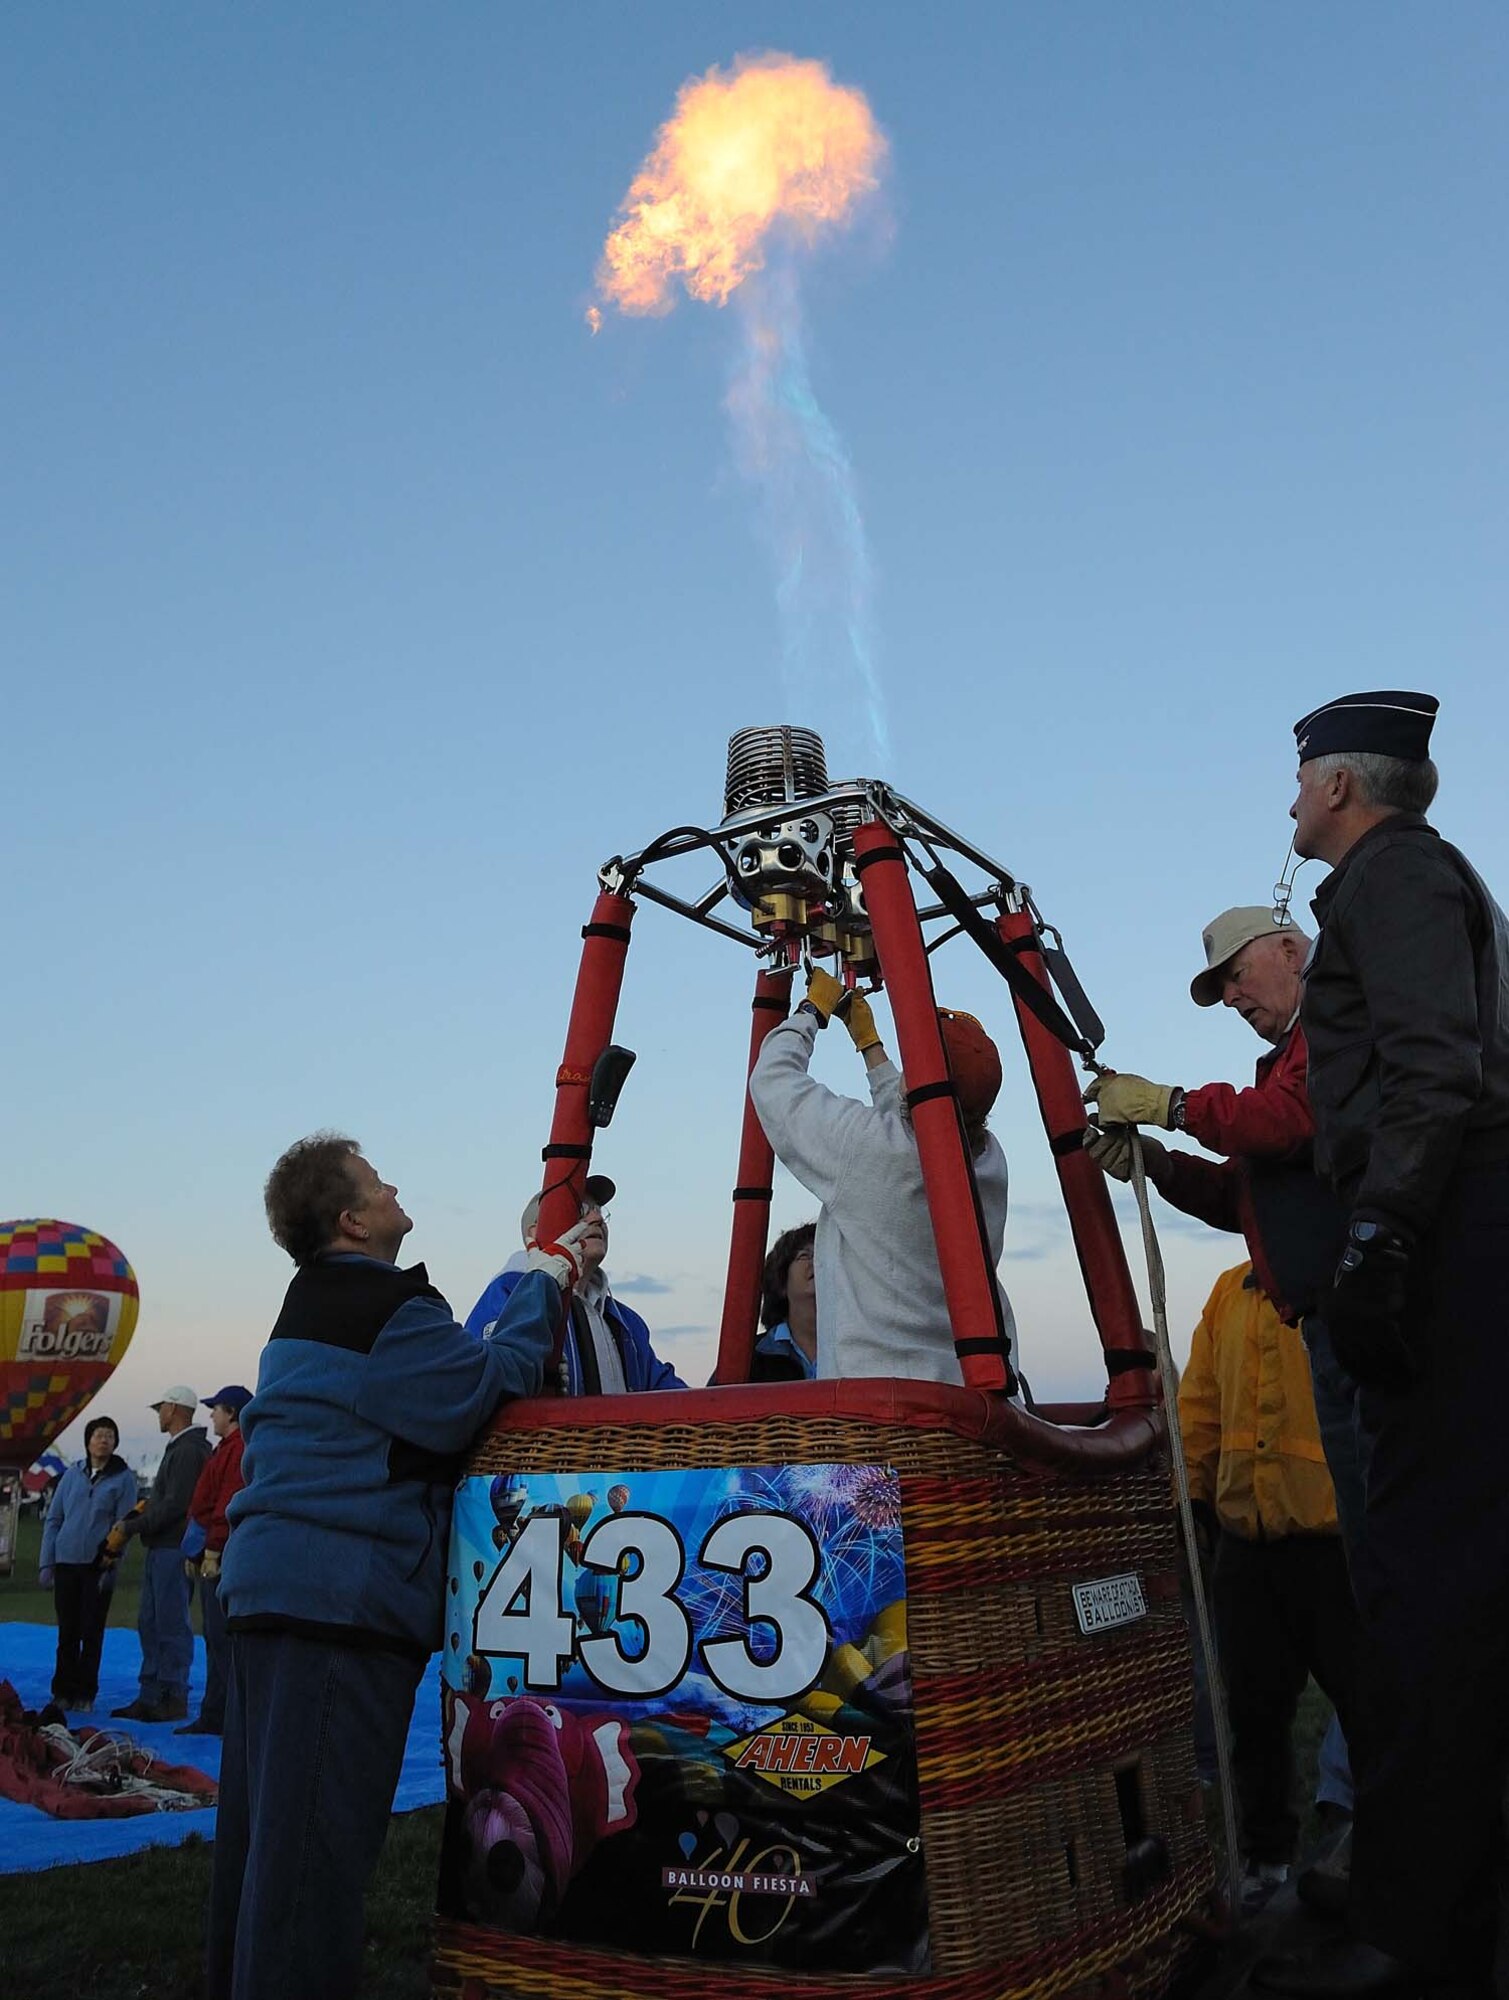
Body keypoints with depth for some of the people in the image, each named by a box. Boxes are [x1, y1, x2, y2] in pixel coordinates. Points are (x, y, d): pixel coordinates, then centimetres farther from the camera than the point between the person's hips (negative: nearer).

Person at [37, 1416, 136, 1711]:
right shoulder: (72, 1474, 7)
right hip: (66, 1562, 2)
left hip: (98, 1564, -2)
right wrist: (46, 1562, 2)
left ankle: (85, 1694, 12)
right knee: (67, 1631, 7)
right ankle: (63, 1691, 19)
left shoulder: (123, 1477, -1)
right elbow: (53, 1519, 9)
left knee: (92, 1632, 2)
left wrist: (111, 1567, -11)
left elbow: (124, 1526, -3)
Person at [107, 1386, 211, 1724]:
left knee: (171, 1624, -5)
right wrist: (132, 1521, 8)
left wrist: (129, 1528, -13)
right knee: (149, 1623, 13)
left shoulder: (189, 1450, -14)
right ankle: (151, 1697, 19)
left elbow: (174, 1506, -20)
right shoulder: (178, 1449, 20)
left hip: (174, 1548, -10)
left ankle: (173, 1698, 1)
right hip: (160, 1548, 10)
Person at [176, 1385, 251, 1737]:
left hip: (223, 1558, -11)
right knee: (216, 1637, 13)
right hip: (213, 1557, 11)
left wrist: (213, 1549, -22)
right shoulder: (226, 1447, 22)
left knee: (221, 1637, -8)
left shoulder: (239, 1448, -12)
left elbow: (230, 1501, -20)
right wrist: (199, 1549, 21)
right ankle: (214, 1716, 19)